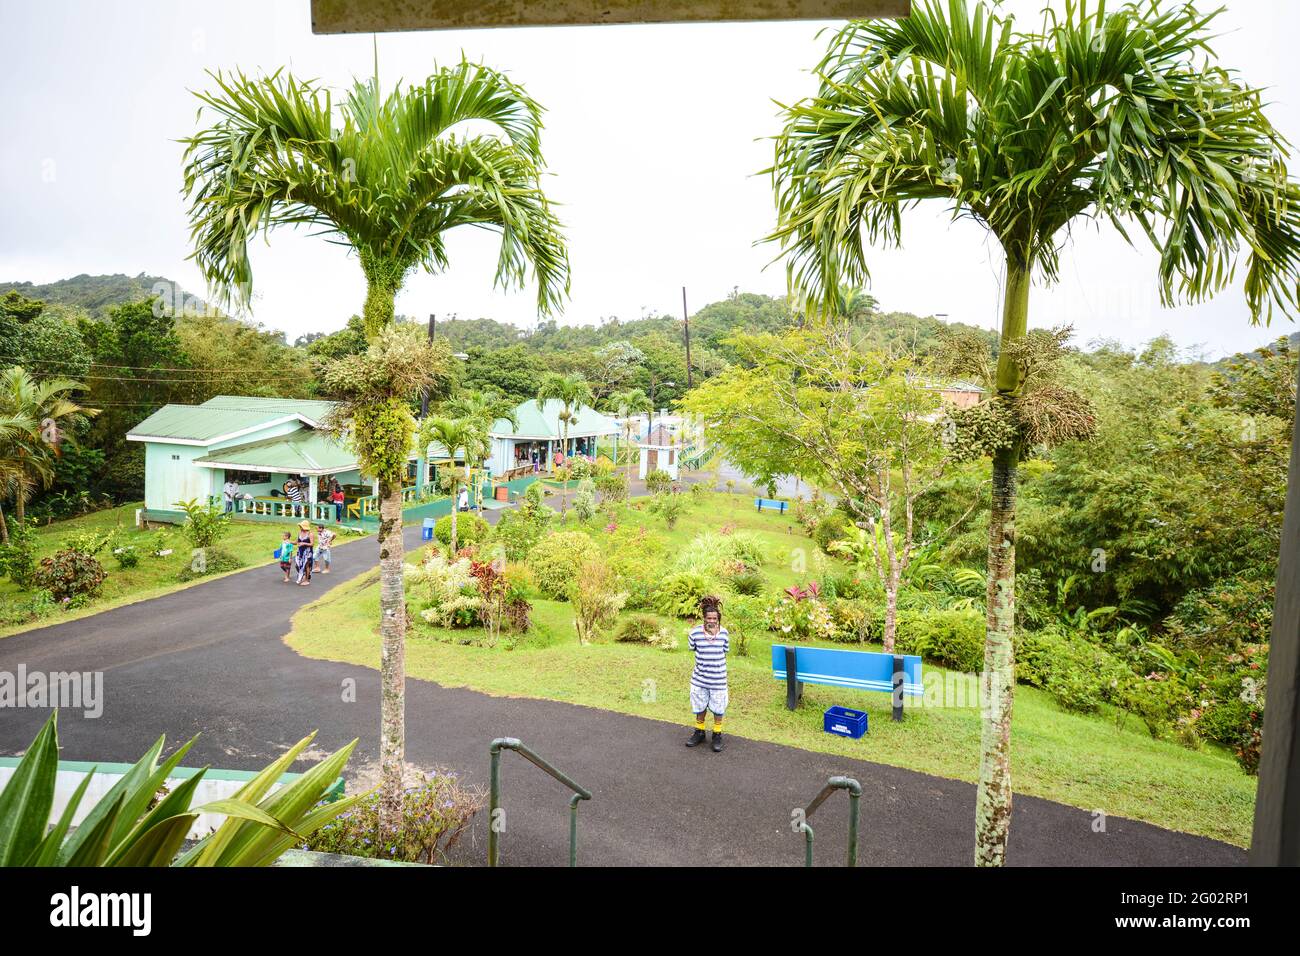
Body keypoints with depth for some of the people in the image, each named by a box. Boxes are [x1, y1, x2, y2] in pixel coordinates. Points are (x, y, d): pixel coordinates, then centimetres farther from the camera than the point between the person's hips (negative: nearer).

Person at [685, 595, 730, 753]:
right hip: (700, 678, 0)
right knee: (700, 707, 16)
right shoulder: (695, 632, -13)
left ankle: (717, 735, 29)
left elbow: (725, 650, 6)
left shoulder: (723, 633, -9)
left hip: (718, 679, 0)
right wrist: (704, 656, 6)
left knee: (718, 708, 11)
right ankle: (699, 732, 36)